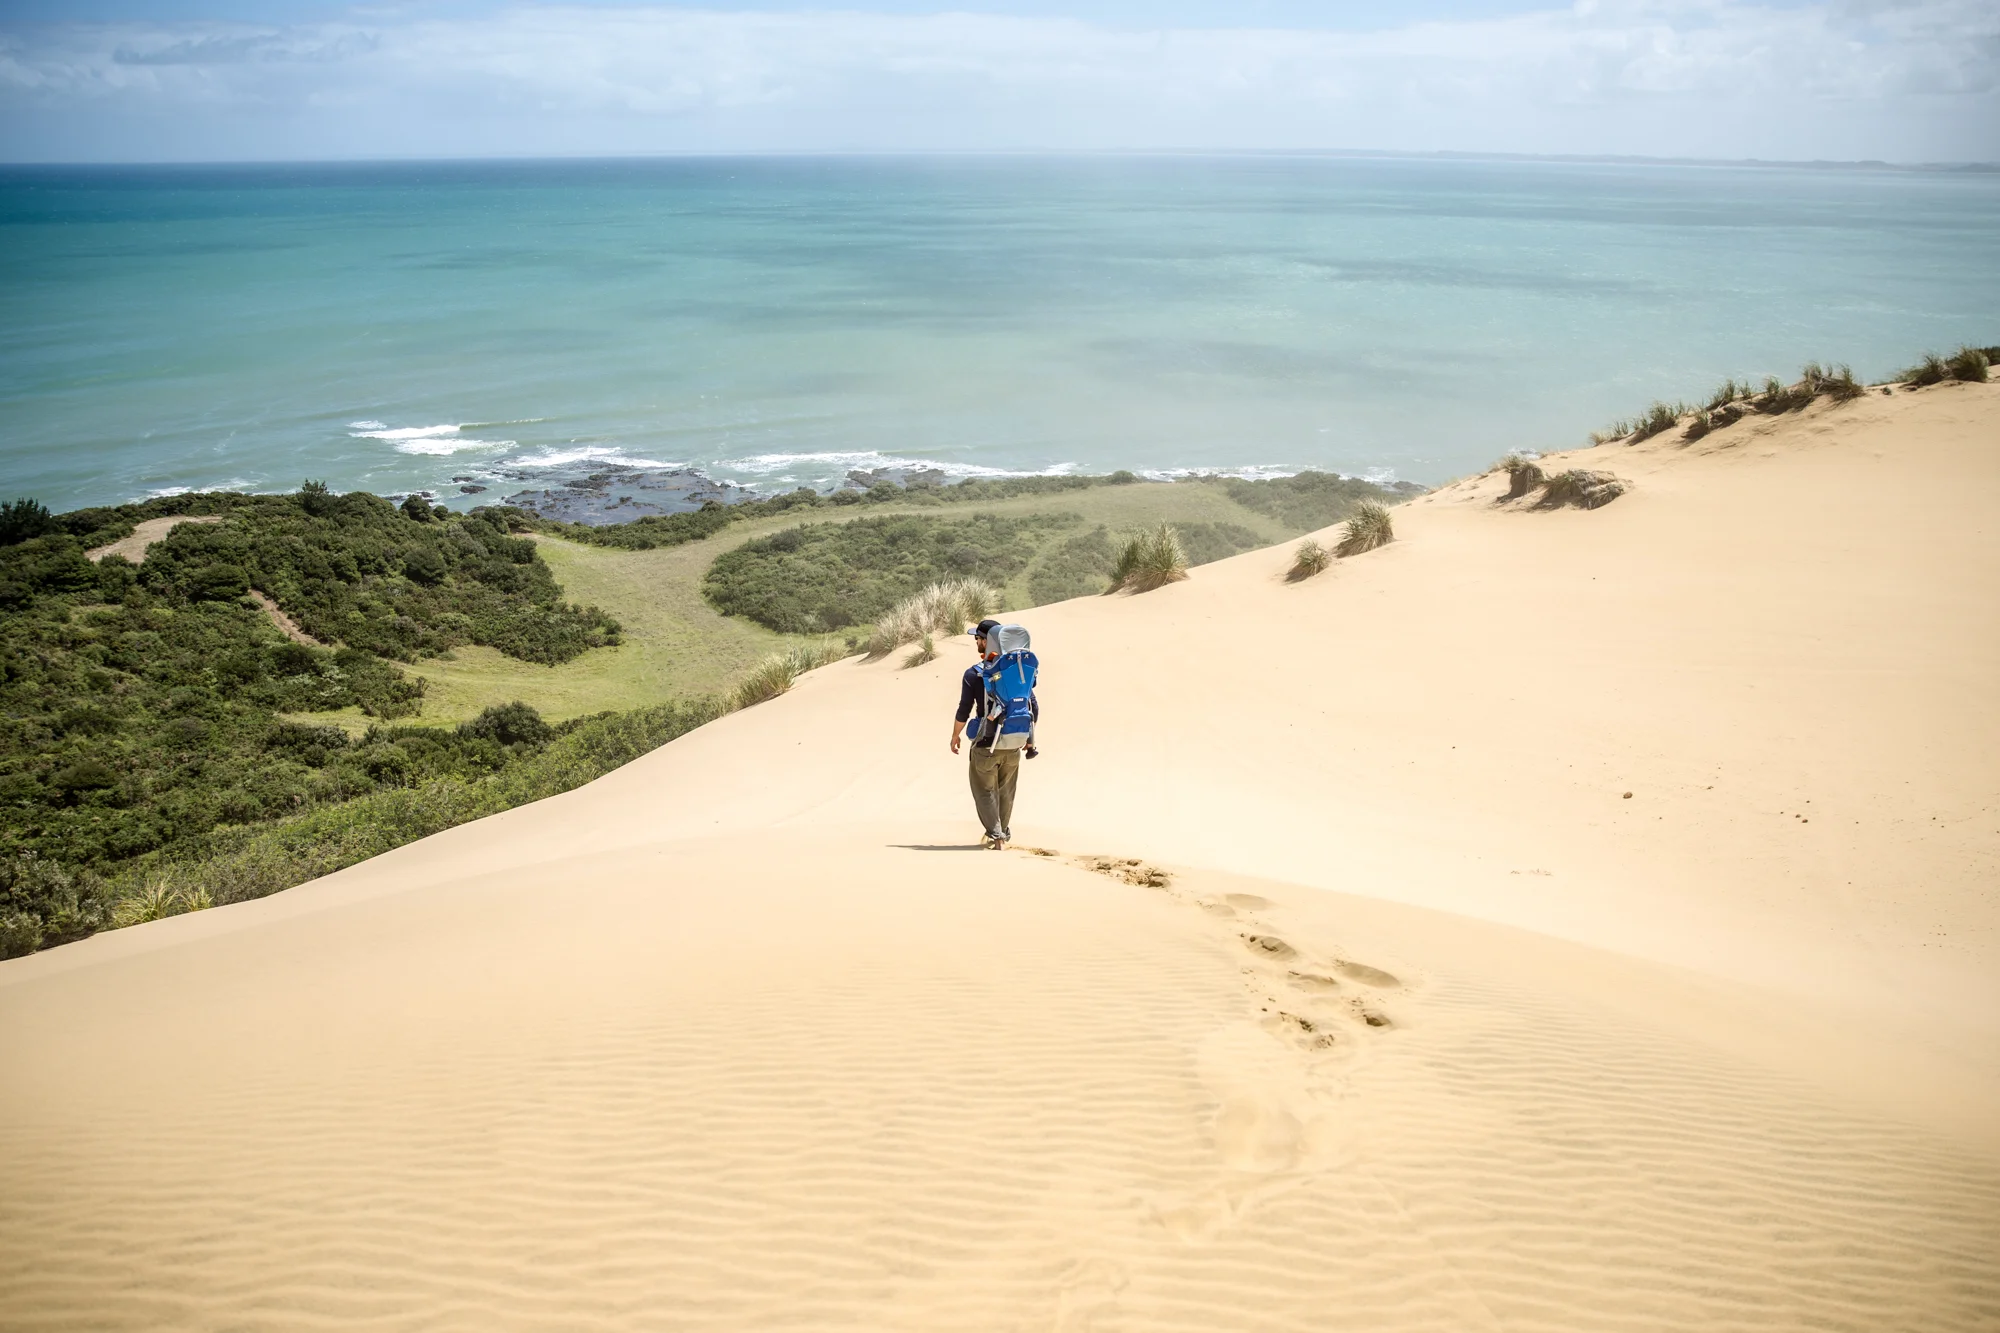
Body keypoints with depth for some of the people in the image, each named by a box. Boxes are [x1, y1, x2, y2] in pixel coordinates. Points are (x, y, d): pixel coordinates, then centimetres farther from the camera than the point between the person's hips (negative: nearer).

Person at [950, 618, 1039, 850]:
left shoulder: (973, 674, -14)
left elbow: (964, 711, -12)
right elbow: (1034, 708, 2)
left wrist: (955, 736, 5)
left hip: (985, 745, -4)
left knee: (985, 791, 10)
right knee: (1006, 792, 20)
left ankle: (995, 837, 3)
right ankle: (1003, 833, 30)